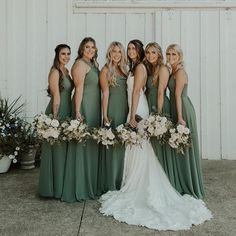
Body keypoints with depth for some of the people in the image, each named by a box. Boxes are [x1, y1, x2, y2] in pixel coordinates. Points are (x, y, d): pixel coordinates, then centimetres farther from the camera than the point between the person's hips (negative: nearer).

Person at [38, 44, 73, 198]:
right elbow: (56, 96, -17)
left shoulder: (66, 71, 13)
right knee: (57, 150, 0)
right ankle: (55, 188, 13)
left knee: (64, 149, 15)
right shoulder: (55, 72, -12)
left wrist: (69, 115, 12)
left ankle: (62, 185, 28)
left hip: (66, 113, 9)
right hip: (57, 113, -9)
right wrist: (55, 117, -18)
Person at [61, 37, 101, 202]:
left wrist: (101, 112, 13)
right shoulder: (80, 64, -8)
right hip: (84, 107, -9)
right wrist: (77, 112, -21)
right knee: (82, 145, -4)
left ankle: (90, 185, 24)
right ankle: (79, 188, 5)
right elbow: (79, 88, -16)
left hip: (94, 109, 9)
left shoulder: (93, 64, 17)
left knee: (92, 145, 13)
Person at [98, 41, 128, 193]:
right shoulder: (106, 70, 0)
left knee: (122, 145, 8)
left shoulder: (124, 69, 16)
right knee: (111, 144, -2)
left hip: (125, 109, 6)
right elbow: (105, 92, -7)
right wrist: (105, 114, -12)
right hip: (113, 109, -6)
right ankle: (110, 184, 7)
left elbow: (128, 91, 14)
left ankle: (120, 182, 20)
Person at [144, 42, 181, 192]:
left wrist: (159, 113, -17)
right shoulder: (149, 69, 17)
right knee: (154, 144, 10)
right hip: (150, 109, 8)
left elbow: (161, 92, -13)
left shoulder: (163, 69, -7)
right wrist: (152, 112, 9)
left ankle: (168, 183, 7)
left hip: (161, 109, -8)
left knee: (162, 144, -4)